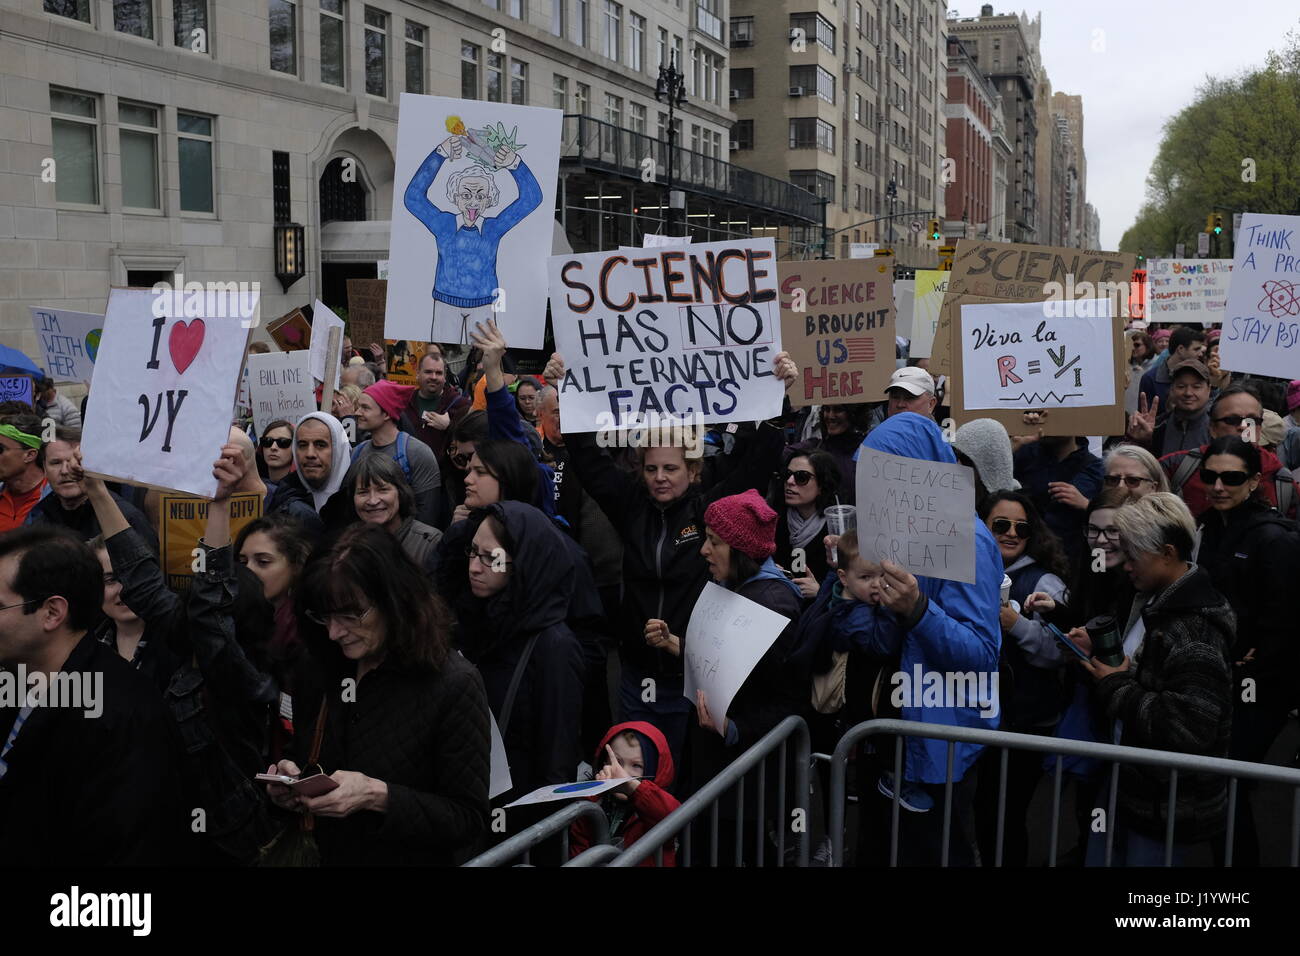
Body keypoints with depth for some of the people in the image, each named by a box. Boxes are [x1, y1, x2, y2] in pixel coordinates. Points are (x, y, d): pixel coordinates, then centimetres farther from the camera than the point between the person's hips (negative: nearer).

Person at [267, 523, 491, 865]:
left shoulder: (454, 685, -15)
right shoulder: (325, 671, 2)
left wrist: (378, 797, -24)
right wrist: (293, 779, -5)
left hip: (414, 858, -5)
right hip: (326, 855, 5)